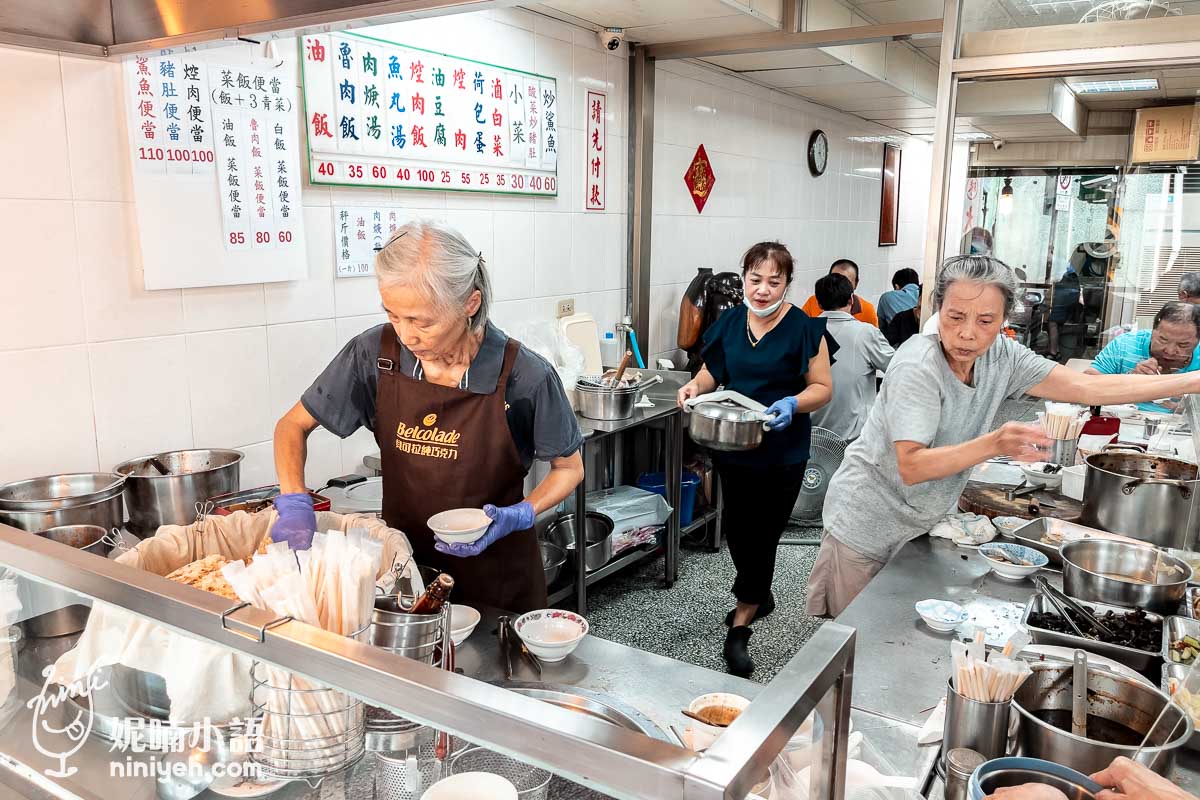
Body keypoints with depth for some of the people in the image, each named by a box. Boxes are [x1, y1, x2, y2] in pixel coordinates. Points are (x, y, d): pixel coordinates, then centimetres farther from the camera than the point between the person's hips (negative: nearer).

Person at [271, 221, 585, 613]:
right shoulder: (375, 353, -14)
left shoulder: (524, 375, -21)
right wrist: (294, 501, -18)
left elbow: (569, 468, -6)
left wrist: (519, 516, -23)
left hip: (496, 577, -2)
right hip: (403, 565, 3)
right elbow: (293, 426, -1)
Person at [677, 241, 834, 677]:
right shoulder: (729, 322, 4)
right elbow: (713, 371, 13)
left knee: (762, 536, 2)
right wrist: (696, 385, -9)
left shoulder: (804, 328, -9)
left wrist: (793, 404, -26)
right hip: (731, 446, 5)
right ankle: (759, 596, 40)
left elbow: (822, 387, -6)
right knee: (738, 530, 15)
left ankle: (739, 627, 13)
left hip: (781, 453, -4)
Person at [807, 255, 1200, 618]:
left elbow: (1087, 387, -5)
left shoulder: (1002, 356, -7)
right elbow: (911, 467, -31)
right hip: (869, 525, -6)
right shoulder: (917, 367, -26)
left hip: (922, 524, 6)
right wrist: (995, 444, -42)